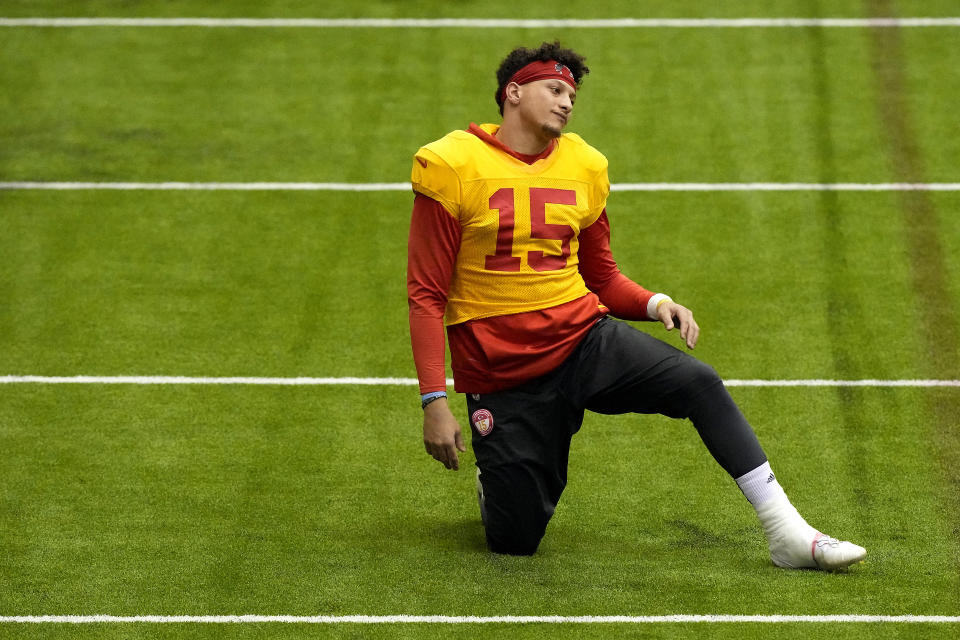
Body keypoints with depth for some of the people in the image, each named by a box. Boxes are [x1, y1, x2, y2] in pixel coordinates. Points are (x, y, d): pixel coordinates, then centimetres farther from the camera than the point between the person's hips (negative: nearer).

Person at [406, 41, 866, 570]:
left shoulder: (581, 167, 7)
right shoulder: (452, 166, -8)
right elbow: (427, 295, -9)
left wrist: (655, 304, -5)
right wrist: (434, 402, -16)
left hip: (586, 339, 4)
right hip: (503, 373, -4)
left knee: (699, 383, -22)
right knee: (516, 540, -4)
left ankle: (786, 531, -20)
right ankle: (498, 479, 33)